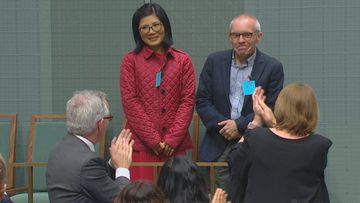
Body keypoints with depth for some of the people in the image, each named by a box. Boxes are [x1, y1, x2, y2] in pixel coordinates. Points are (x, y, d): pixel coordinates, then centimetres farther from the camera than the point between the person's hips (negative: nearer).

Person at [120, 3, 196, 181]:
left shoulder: (183, 60, 9)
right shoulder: (130, 60, 5)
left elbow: (188, 101, 4)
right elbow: (130, 102, -1)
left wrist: (172, 139, -7)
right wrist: (153, 139, -8)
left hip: (175, 146, 2)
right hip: (141, 145, -1)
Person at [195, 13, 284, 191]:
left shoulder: (272, 67, 0)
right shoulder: (214, 61, 7)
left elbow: (272, 109, -3)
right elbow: (202, 101, 6)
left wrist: (240, 125, -12)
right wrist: (222, 125, -10)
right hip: (220, 146, 2)